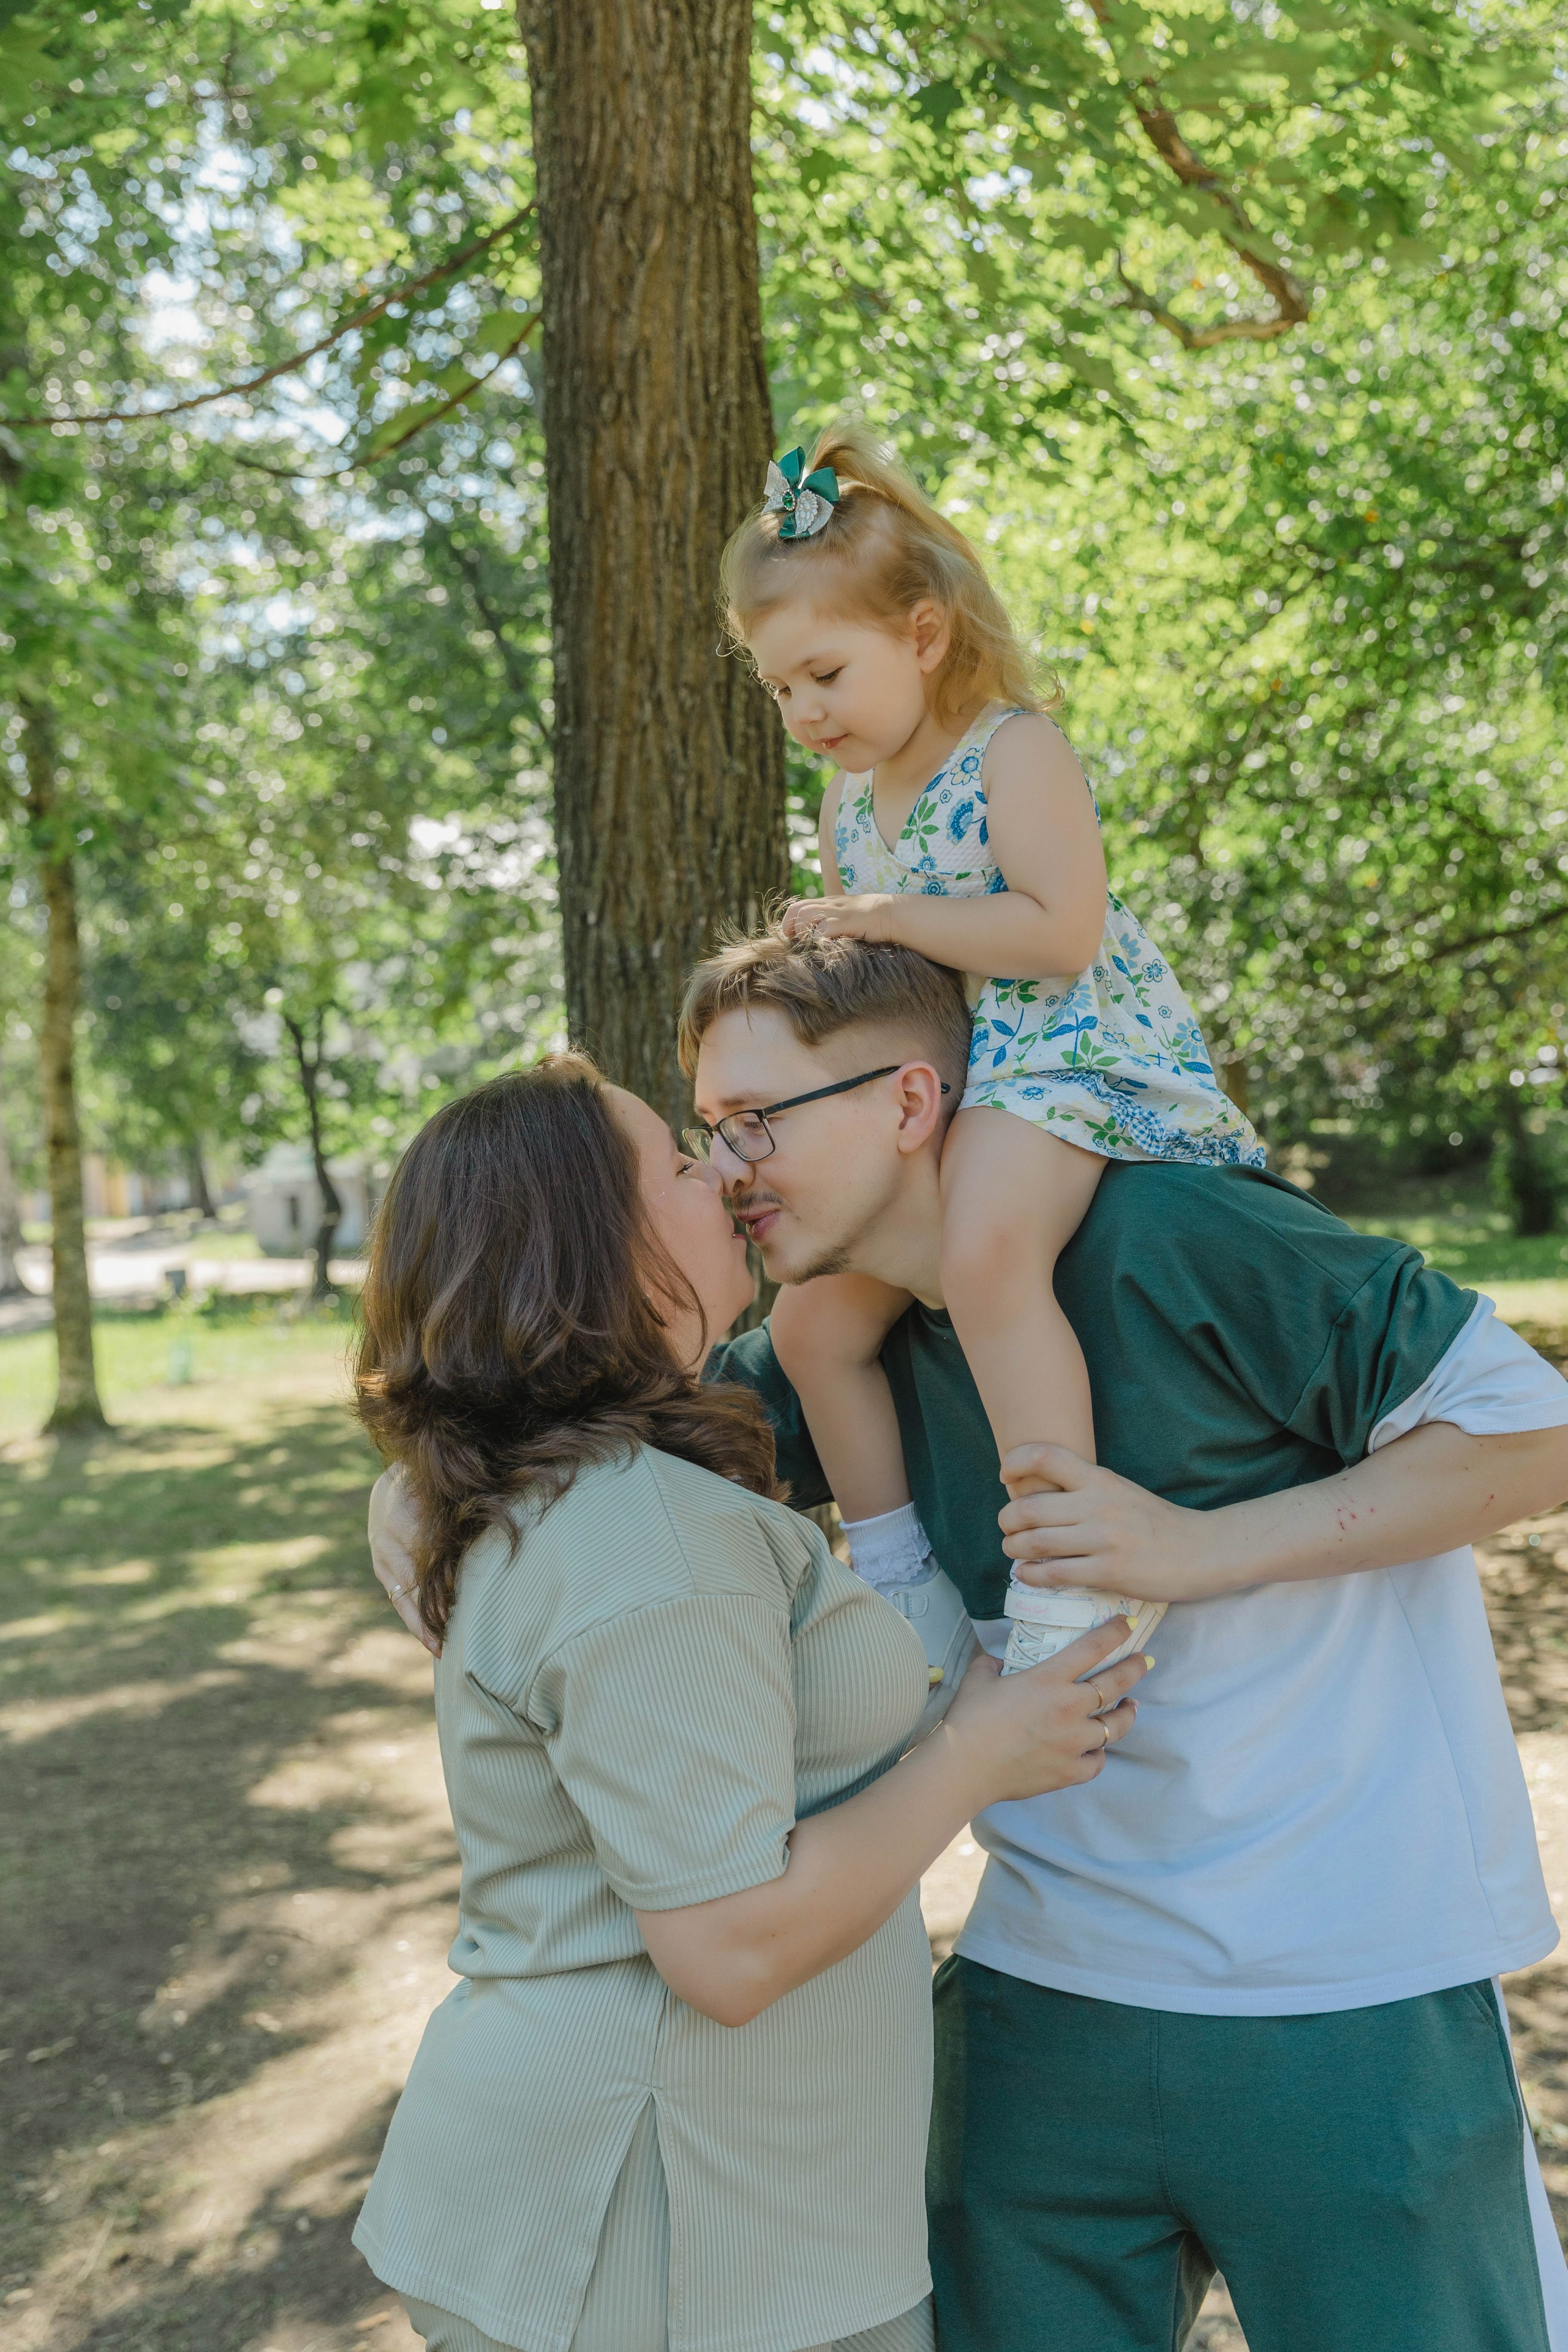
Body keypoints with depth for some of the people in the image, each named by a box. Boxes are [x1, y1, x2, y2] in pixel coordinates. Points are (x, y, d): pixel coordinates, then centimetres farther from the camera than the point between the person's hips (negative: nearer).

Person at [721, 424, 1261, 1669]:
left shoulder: (1014, 750, -11)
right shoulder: (847, 801, 15)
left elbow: (1061, 932, -24)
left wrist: (890, 919, -19)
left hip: (1069, 1056, -9)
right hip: (927, 1085, 9)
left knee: (985, 1251, -37)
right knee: (814, 1321, 2)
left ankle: (1072, 1584, -31)